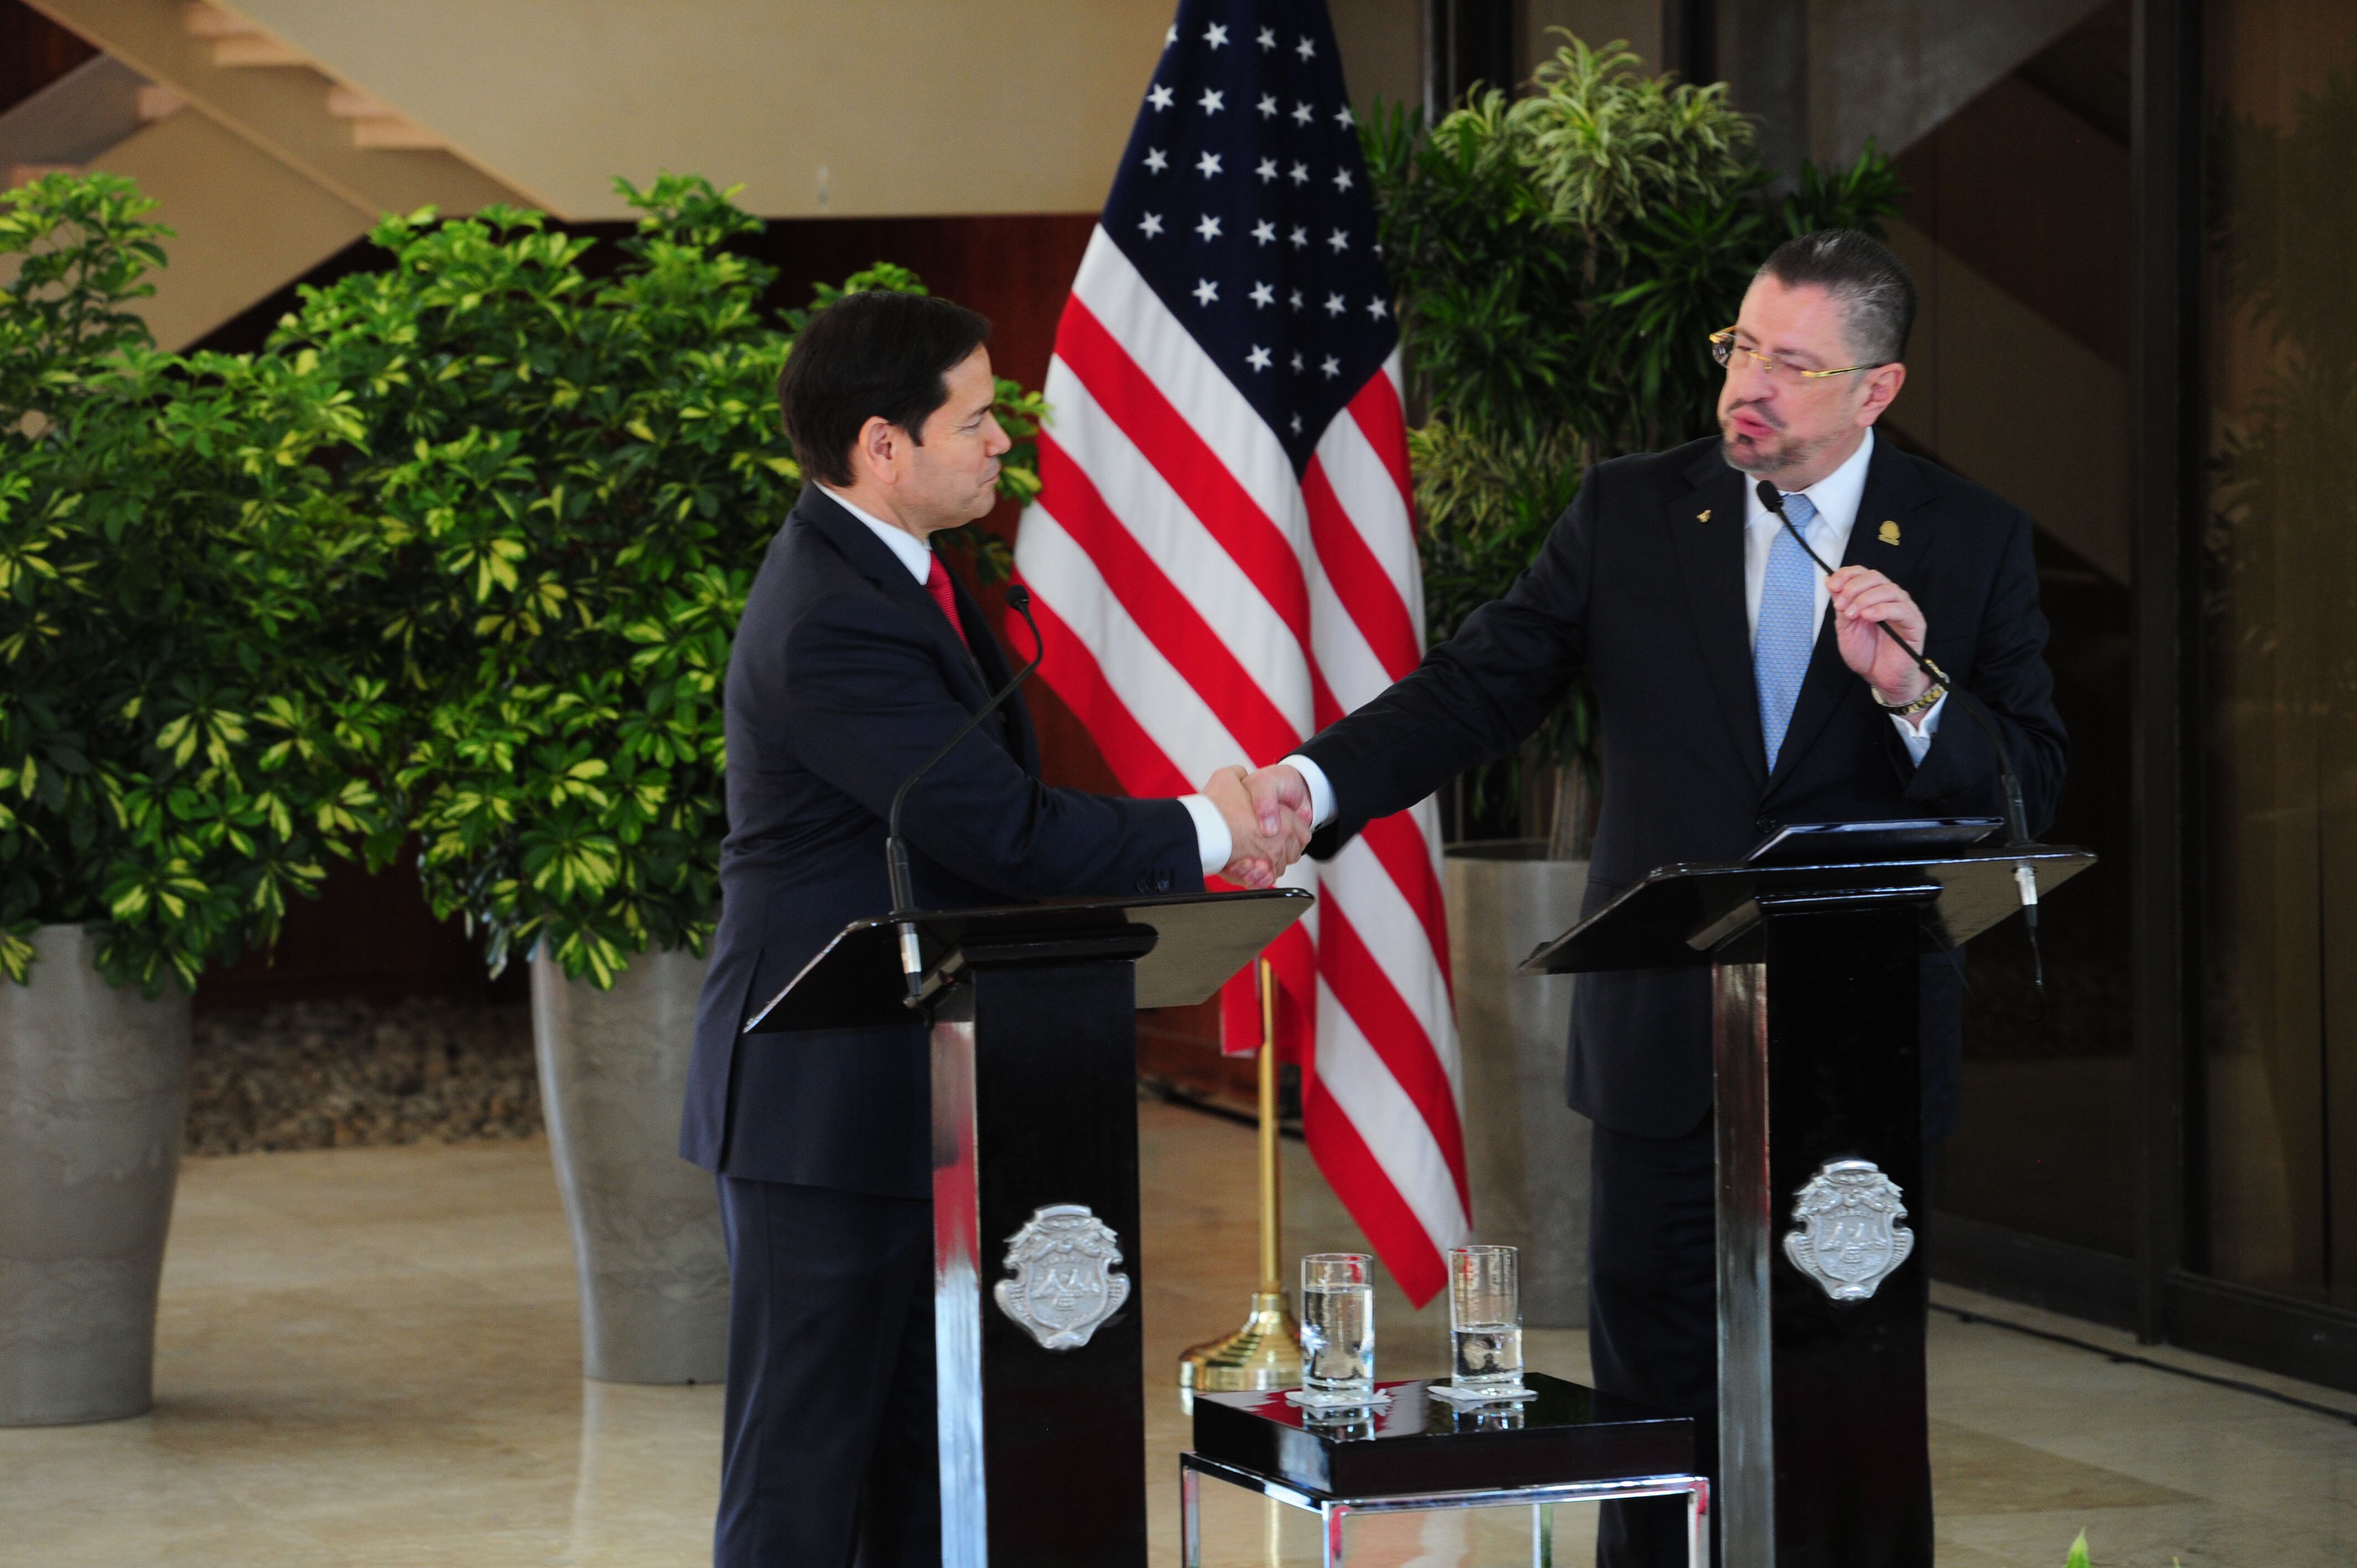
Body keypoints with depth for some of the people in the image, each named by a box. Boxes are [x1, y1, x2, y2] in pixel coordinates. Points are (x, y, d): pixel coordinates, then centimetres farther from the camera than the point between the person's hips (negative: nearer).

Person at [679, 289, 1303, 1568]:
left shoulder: (895, 575, 11)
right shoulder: (830, 624, -22)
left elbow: (1000, 804, 14)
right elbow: (1004, 835, -24)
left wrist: (1200, 843, 2)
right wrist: (1201, 831, -11)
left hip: (906, 1094, 10)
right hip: (829, 1109, -10)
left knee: (924, 1460, 14)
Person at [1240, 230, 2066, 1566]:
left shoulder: (1973, 542, 0)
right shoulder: (1629, 515, 3)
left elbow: (2031, 787, -4)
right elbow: (1479, 689, -2)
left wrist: (1911, 695, -22)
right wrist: (1319, 781, -18)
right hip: (1667, 1039, 1)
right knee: (1655, 1390, 7)